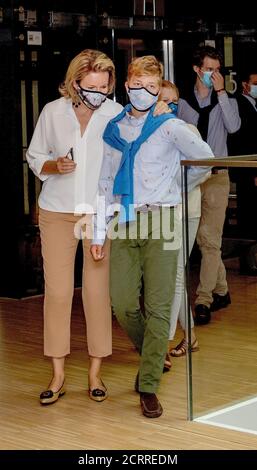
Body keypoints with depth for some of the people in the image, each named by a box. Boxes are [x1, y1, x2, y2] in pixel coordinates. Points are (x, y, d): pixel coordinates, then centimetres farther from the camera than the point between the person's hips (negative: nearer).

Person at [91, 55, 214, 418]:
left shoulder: (169, 126, 2)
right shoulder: (113, 129, 14)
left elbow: (205, 157, 4)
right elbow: (105, 182, 14)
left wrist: (170, 189, 7)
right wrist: (99, 233, 9)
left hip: (160, 221, -3)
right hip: (124, 223, 4)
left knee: (158, 306, -5)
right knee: (123, 304, 0)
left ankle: (148, 385, 1)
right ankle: (152, 357, 29)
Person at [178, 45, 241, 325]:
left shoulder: (226, 100, 5)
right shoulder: (182, 103, 7)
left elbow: (233, 126, -15)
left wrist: (220, 91, -15)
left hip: (216, 177, -2)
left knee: (210, 239, -8)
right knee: (203, 240, 7)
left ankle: (204, 301, -7)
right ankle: (221, 291, 22)